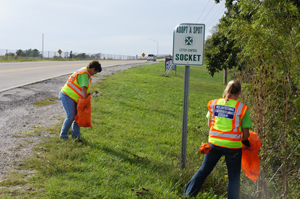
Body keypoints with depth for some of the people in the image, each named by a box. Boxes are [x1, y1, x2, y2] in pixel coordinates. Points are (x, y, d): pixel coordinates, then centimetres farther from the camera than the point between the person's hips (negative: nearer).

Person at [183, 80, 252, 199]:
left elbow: (209, 124, 8)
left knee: (203, 170, 20)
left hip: (214, 143, 3)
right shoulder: (242, 109, -10)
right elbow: (245, 134, -7)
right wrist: (244, 140, 15)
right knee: (234, 178, 12)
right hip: (233, 146, -3)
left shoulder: (214, 104, -1)